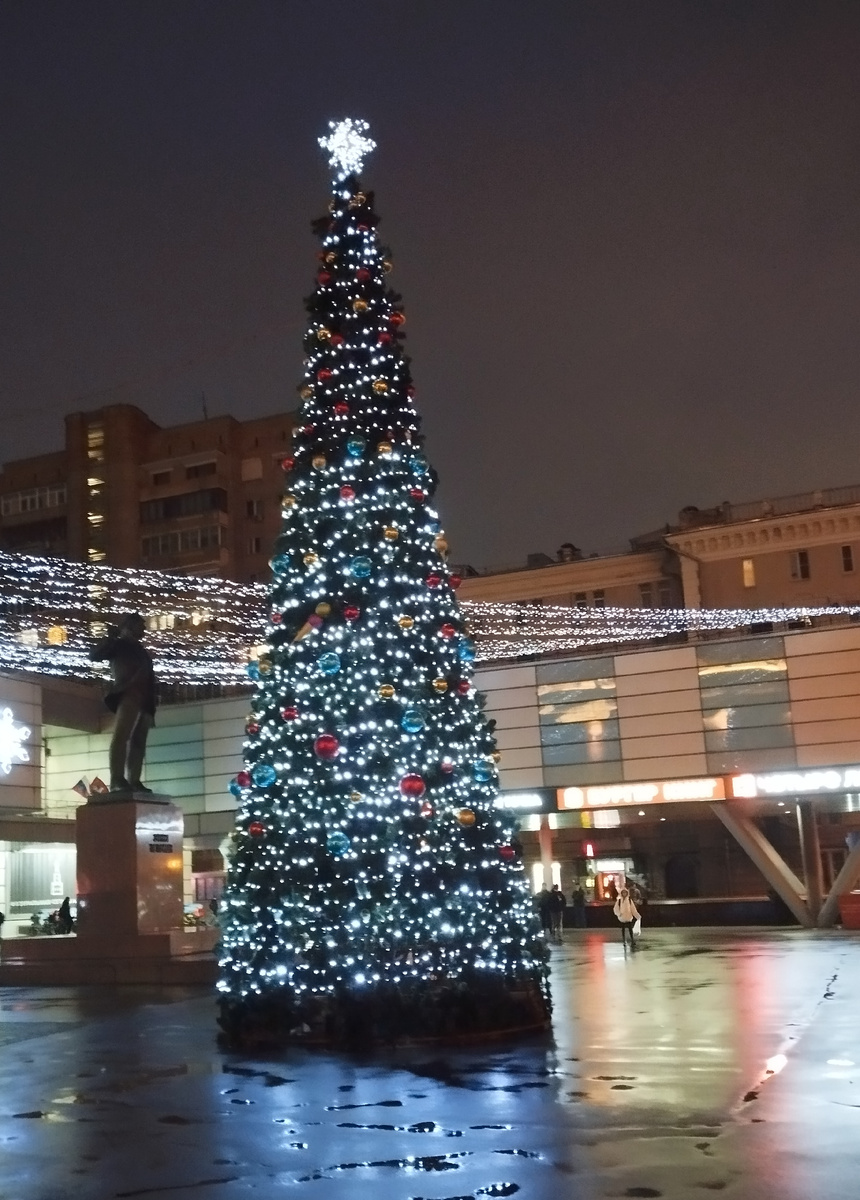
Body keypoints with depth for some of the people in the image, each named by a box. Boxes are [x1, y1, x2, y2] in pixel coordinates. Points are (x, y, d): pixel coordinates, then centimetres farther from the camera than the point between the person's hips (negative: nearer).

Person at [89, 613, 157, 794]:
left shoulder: (140, 651, 33)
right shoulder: (119, 644, 17)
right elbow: (95, 655, 4)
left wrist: (152, 707, 17)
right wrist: (110, 637, -3)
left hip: (144, 700, 7)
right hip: (129, 694, -7)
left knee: (138, 742, -2)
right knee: (121, 735, -20)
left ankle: (134, 782, -9)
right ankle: (117, 780, -32)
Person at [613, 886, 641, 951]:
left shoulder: (629, 900, 1)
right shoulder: (619, 901, -2)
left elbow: (633, 909, 1)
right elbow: (616, 909, -4)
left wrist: (638, 916, -4)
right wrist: (619, 913, -24)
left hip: (629, 917, 0)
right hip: (622, 918, 0)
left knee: (630, 929, -5)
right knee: (623, 929, 10)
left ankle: (632, 941, -2)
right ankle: (624, 941, 21)